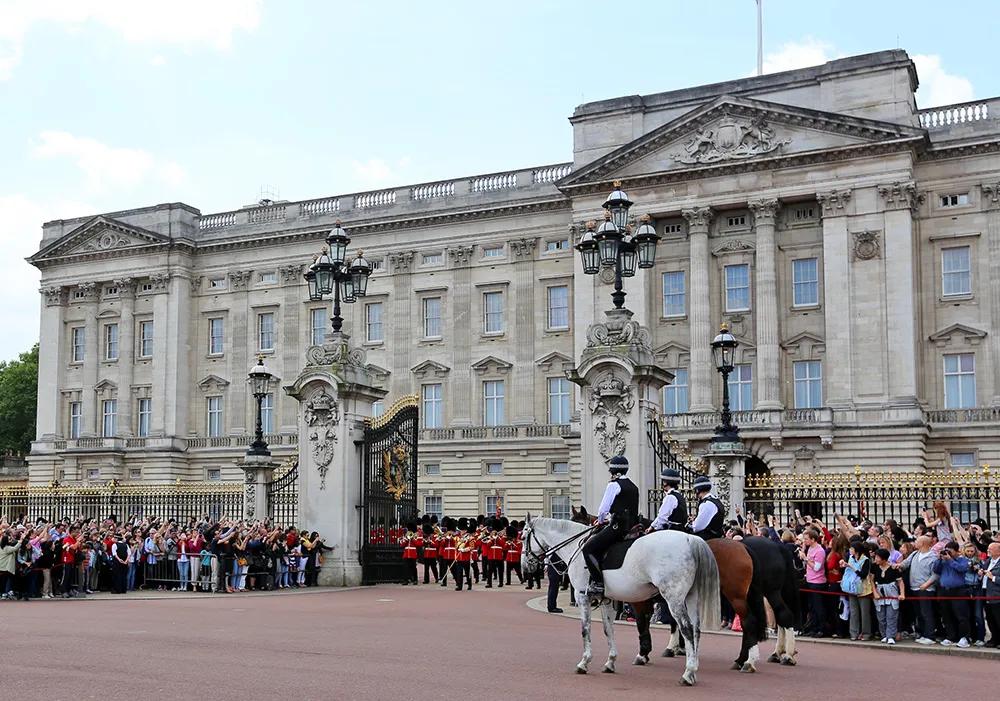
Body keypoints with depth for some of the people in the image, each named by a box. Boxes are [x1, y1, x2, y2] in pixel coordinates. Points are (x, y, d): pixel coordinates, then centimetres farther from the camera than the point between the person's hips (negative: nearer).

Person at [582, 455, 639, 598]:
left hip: (618, 527, -9)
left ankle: (598, 583, -15)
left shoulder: (613, 485, -7)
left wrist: (601, 520, 10)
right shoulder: (633, 487, 18)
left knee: (588, 548, -9)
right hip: (631, 526, 9)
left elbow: (603, 510, -11)